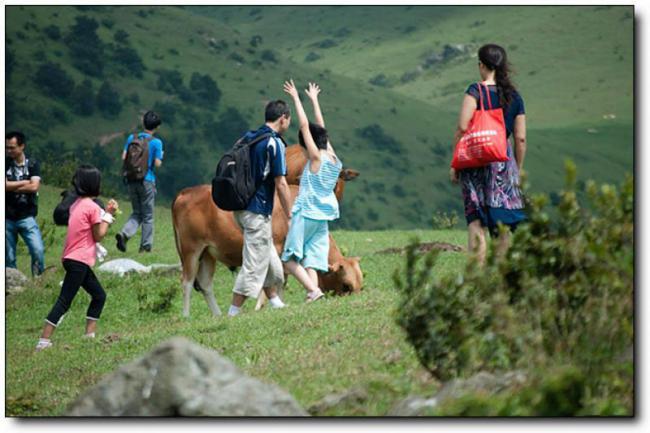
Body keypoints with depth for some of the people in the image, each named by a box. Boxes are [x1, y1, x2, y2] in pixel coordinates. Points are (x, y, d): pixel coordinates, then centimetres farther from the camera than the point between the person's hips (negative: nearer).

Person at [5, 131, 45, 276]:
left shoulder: (32, 164, 2)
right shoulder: (5, 164, 4)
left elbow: (34, 187, -11)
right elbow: (5, 185, -11)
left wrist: (13, 187, -6)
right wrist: (25, 183, -7)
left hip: (27, 217, -1)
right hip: (8, 219, 1)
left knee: (38, 250, -15)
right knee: (8, 257, 4)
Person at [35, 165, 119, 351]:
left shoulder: (77, 205, 14)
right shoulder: (92, 207, -12)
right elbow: (98, 235, -10)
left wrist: (106, 213, 11)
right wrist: (108, 215, -2)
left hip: (73, 258, 10)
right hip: (79, 261, -10)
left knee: (99, 295, 16)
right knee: (64, 301, -11)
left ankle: (90, 334, 15)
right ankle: (44, 341, -14)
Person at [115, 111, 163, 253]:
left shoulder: (132, 138, 3)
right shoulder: (156, 142, -8)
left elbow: (124, 157, 0)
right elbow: (157, 163, -11)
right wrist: (160, 157, 10)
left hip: (132, 180, 4)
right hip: (147, 181, -4)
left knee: (137, 213, 15)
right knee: (148, 215, 9)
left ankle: (124, 233, -11)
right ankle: (146, 246, 12)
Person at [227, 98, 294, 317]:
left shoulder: (248, 138, 11)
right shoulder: (274, 143, -13)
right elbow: (280, 184, -15)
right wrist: (291, 216, -8)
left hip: (242, 207, 9)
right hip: (258, 211, -9)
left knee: (269, 258, 20)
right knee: (254, 264, -4)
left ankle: (275, 303, 29)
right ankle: (233, 313, -4)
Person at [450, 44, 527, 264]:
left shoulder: (476, 91, -4)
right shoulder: (514, 96, 9)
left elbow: (462, 128, -12)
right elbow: (520, 139, 9)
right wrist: (518, 170, 19)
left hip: (477, 162, -3)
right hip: (504, 162, 3)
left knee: (476, 222, -2)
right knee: (502, 225, 8)